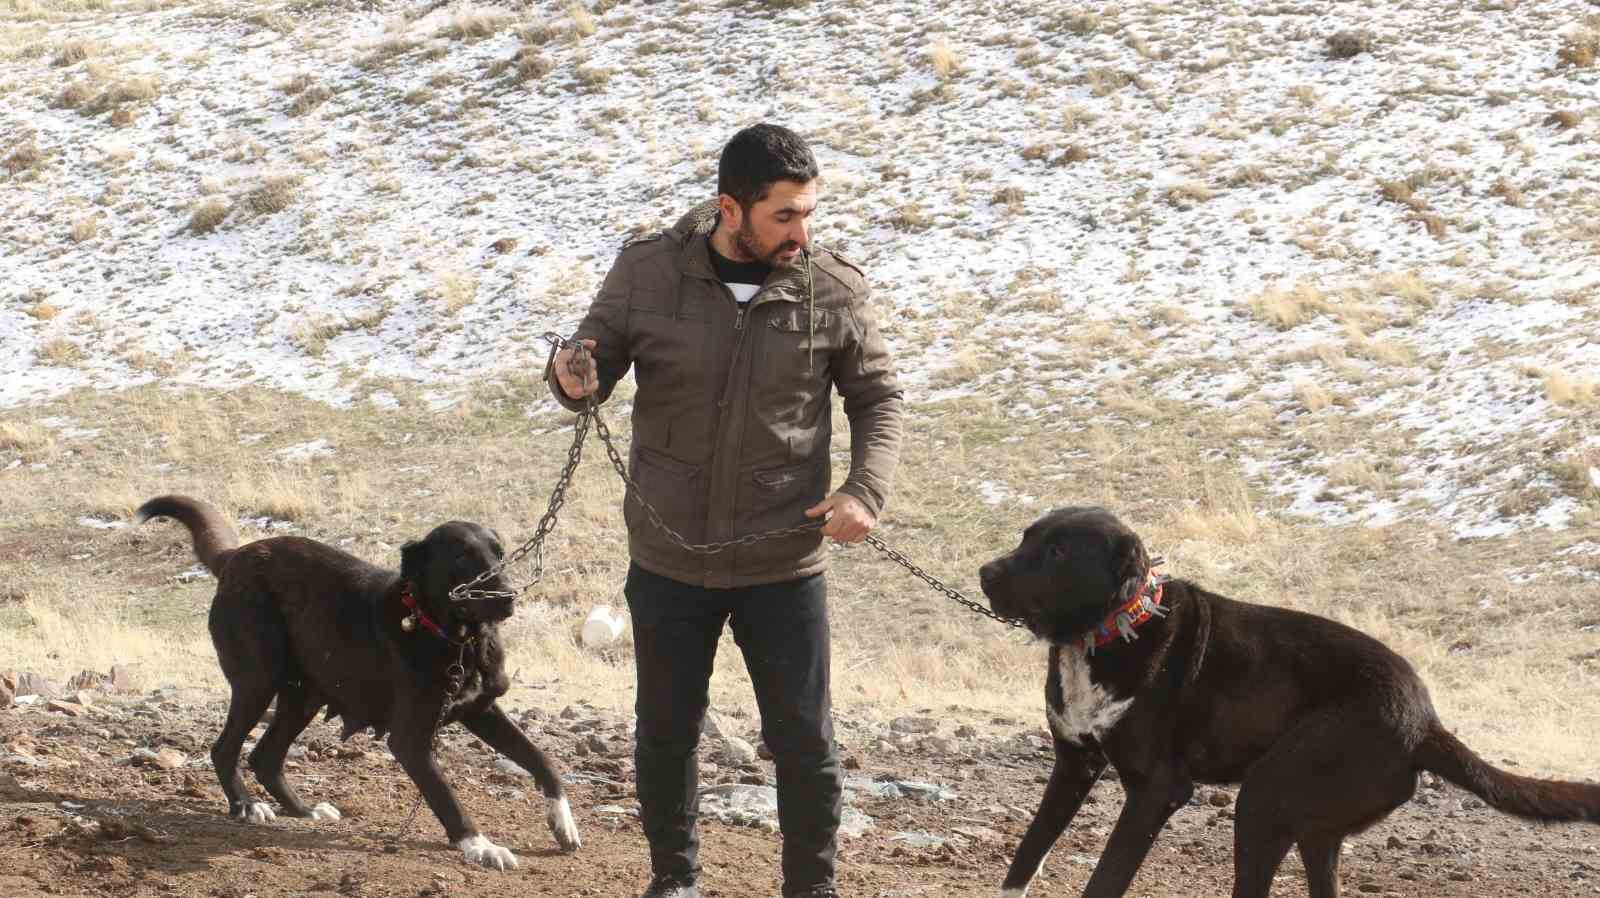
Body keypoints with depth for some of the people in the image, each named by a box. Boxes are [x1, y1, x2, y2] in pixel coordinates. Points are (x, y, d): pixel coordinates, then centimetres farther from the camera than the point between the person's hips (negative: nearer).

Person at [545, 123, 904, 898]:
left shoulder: (832, 290, -9)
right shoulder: (647, 272, -10)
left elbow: (877, 398, 3)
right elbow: (596, 359, 1)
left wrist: (866, 490, -12)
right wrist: (573, 378, -24)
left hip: (784, 565, -1)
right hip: (669, 559, 1)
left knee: (805, 740, 7)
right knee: (666, 731, 15)